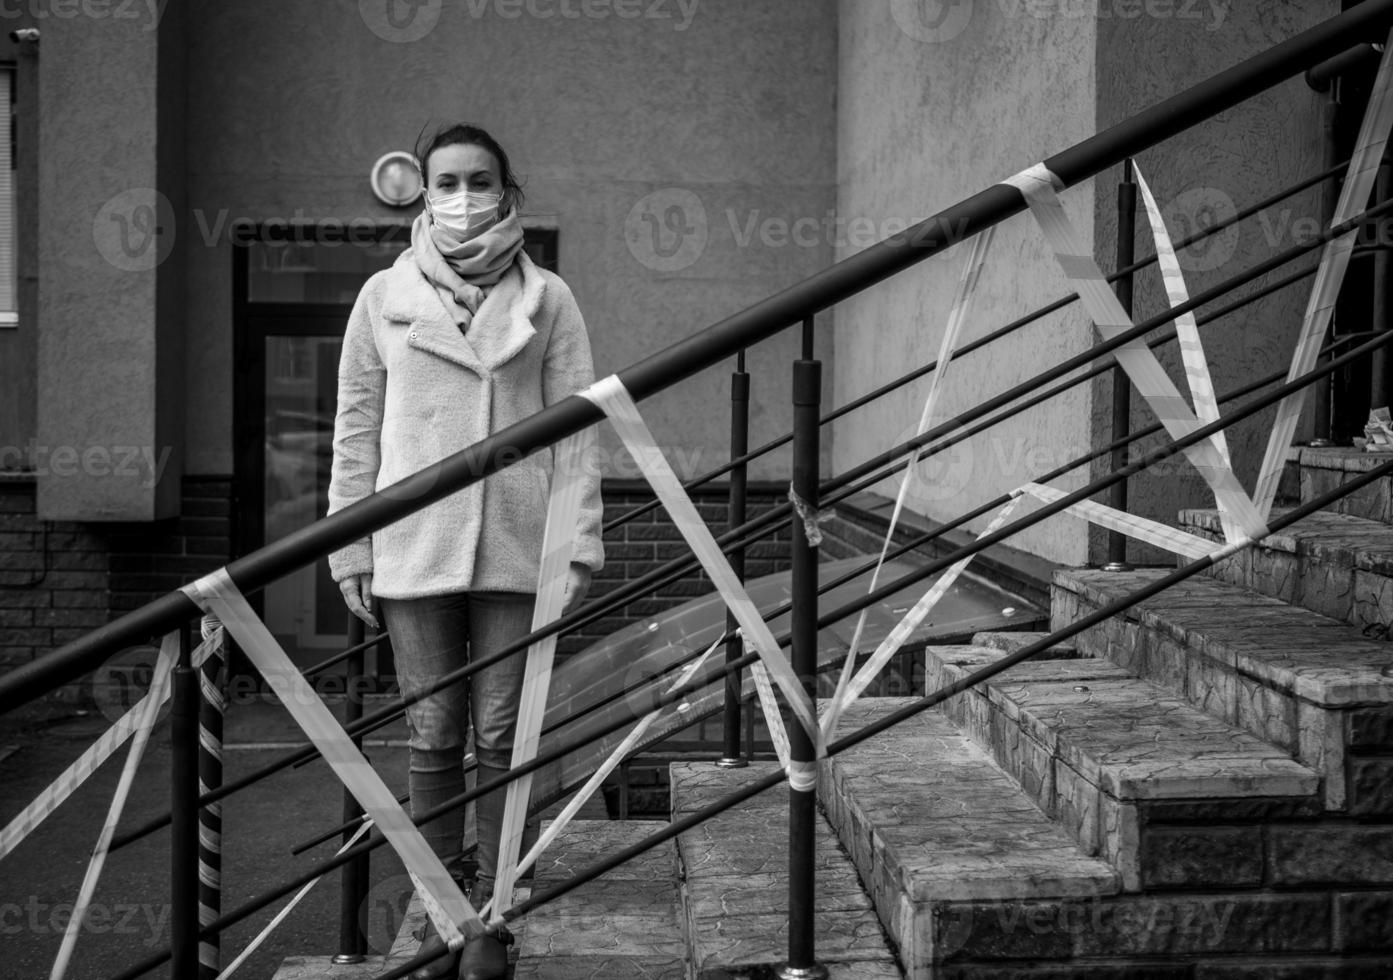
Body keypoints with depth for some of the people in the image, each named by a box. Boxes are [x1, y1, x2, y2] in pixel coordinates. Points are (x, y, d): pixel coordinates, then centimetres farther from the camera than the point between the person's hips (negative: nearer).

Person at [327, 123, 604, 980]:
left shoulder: (547, 299, 4)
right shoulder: (384, 297, 7)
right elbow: (357, 429, 7)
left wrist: (581, 541, -4)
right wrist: (351, 551, 3)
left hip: (516, 550, -1)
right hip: (414, 550, 1)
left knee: (503, 737, 3)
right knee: (434, 736, 7)